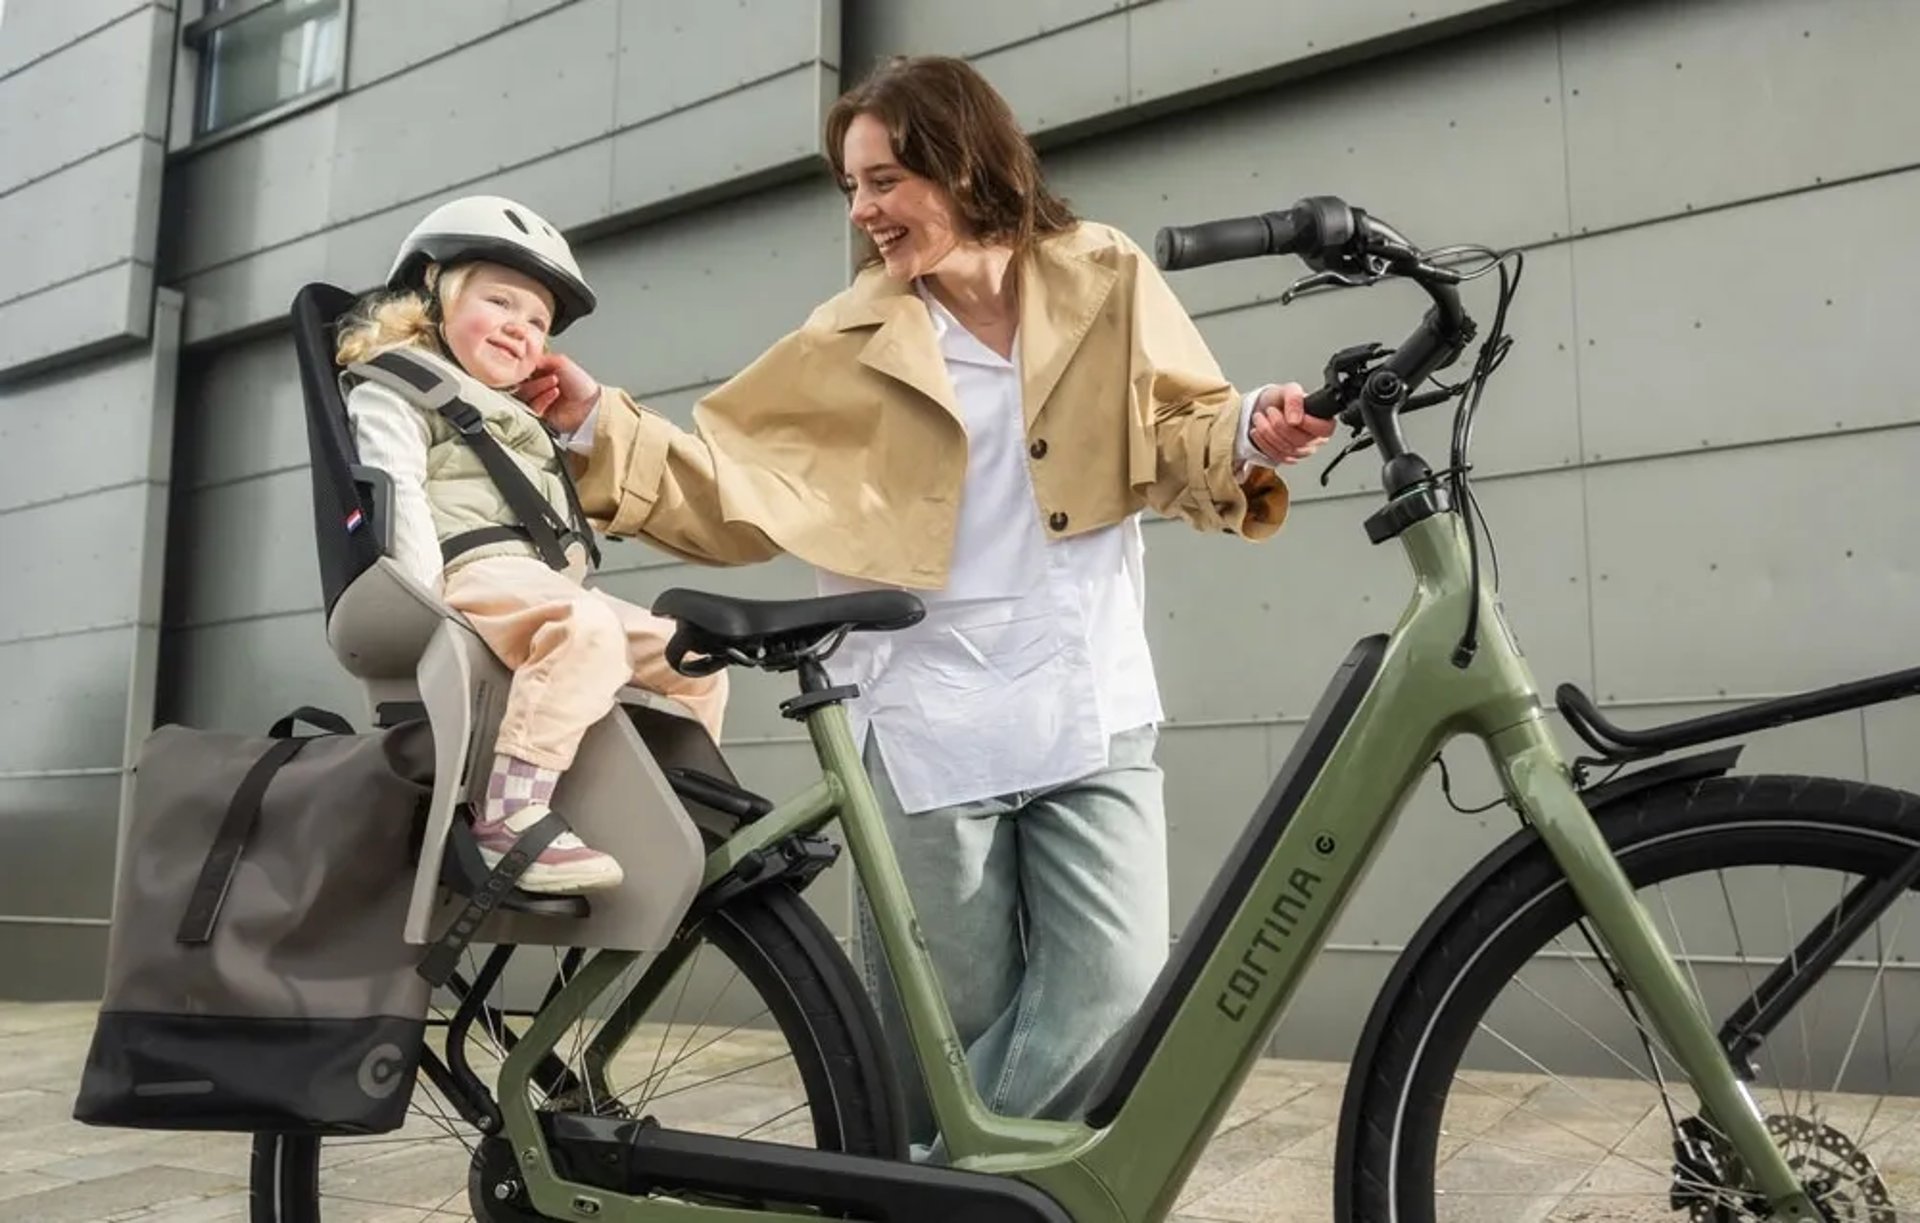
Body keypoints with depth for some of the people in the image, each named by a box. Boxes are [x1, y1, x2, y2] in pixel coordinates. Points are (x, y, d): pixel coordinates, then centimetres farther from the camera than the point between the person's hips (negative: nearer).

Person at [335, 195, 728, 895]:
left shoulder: (515, 422, 36)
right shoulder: (392, 388, 9)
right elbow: (397, 494, -8)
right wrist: (430, 601, -20)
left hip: (552, 586, 9)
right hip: (479, 575, -9)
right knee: (588, 632, -37)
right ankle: (508, 819, -42)